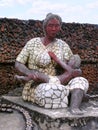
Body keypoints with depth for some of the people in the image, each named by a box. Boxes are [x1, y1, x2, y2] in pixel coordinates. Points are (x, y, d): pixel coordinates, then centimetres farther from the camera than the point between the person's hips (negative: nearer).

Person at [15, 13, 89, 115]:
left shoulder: (63, 45, 10)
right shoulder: (33, 43, 3)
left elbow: (73, 67, 4)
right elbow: (18, 64, 1)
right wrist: (29, 73, -22)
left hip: (58, 85, 3)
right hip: (36, 87, -3)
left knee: (81, 81, -24)